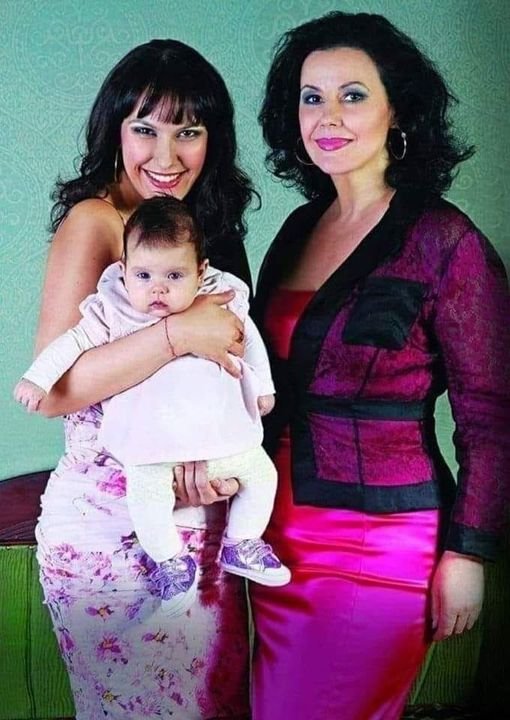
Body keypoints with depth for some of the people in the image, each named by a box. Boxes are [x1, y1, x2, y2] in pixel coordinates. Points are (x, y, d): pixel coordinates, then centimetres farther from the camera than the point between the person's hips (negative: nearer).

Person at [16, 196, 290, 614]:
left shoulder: (222, 301, -1)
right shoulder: (114, 313, -7)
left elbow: (250, 340, 14)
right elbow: (75, 341, -1)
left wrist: (263, 387, 20)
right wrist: (38, 378, -11)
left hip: (222, 428, 3)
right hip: (151, 438, -3)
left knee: (261, 471, 5)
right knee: (148, 494, -22)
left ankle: (241, 545, 26)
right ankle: (171, 562, 4)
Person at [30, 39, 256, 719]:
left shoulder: (212, 227, 9)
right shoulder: (93, 221, -12)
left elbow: (235, 369, 11)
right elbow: (52, 389, -19)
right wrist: (177, 333, -26)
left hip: (203, 517, 7)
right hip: (110, 525, -6)